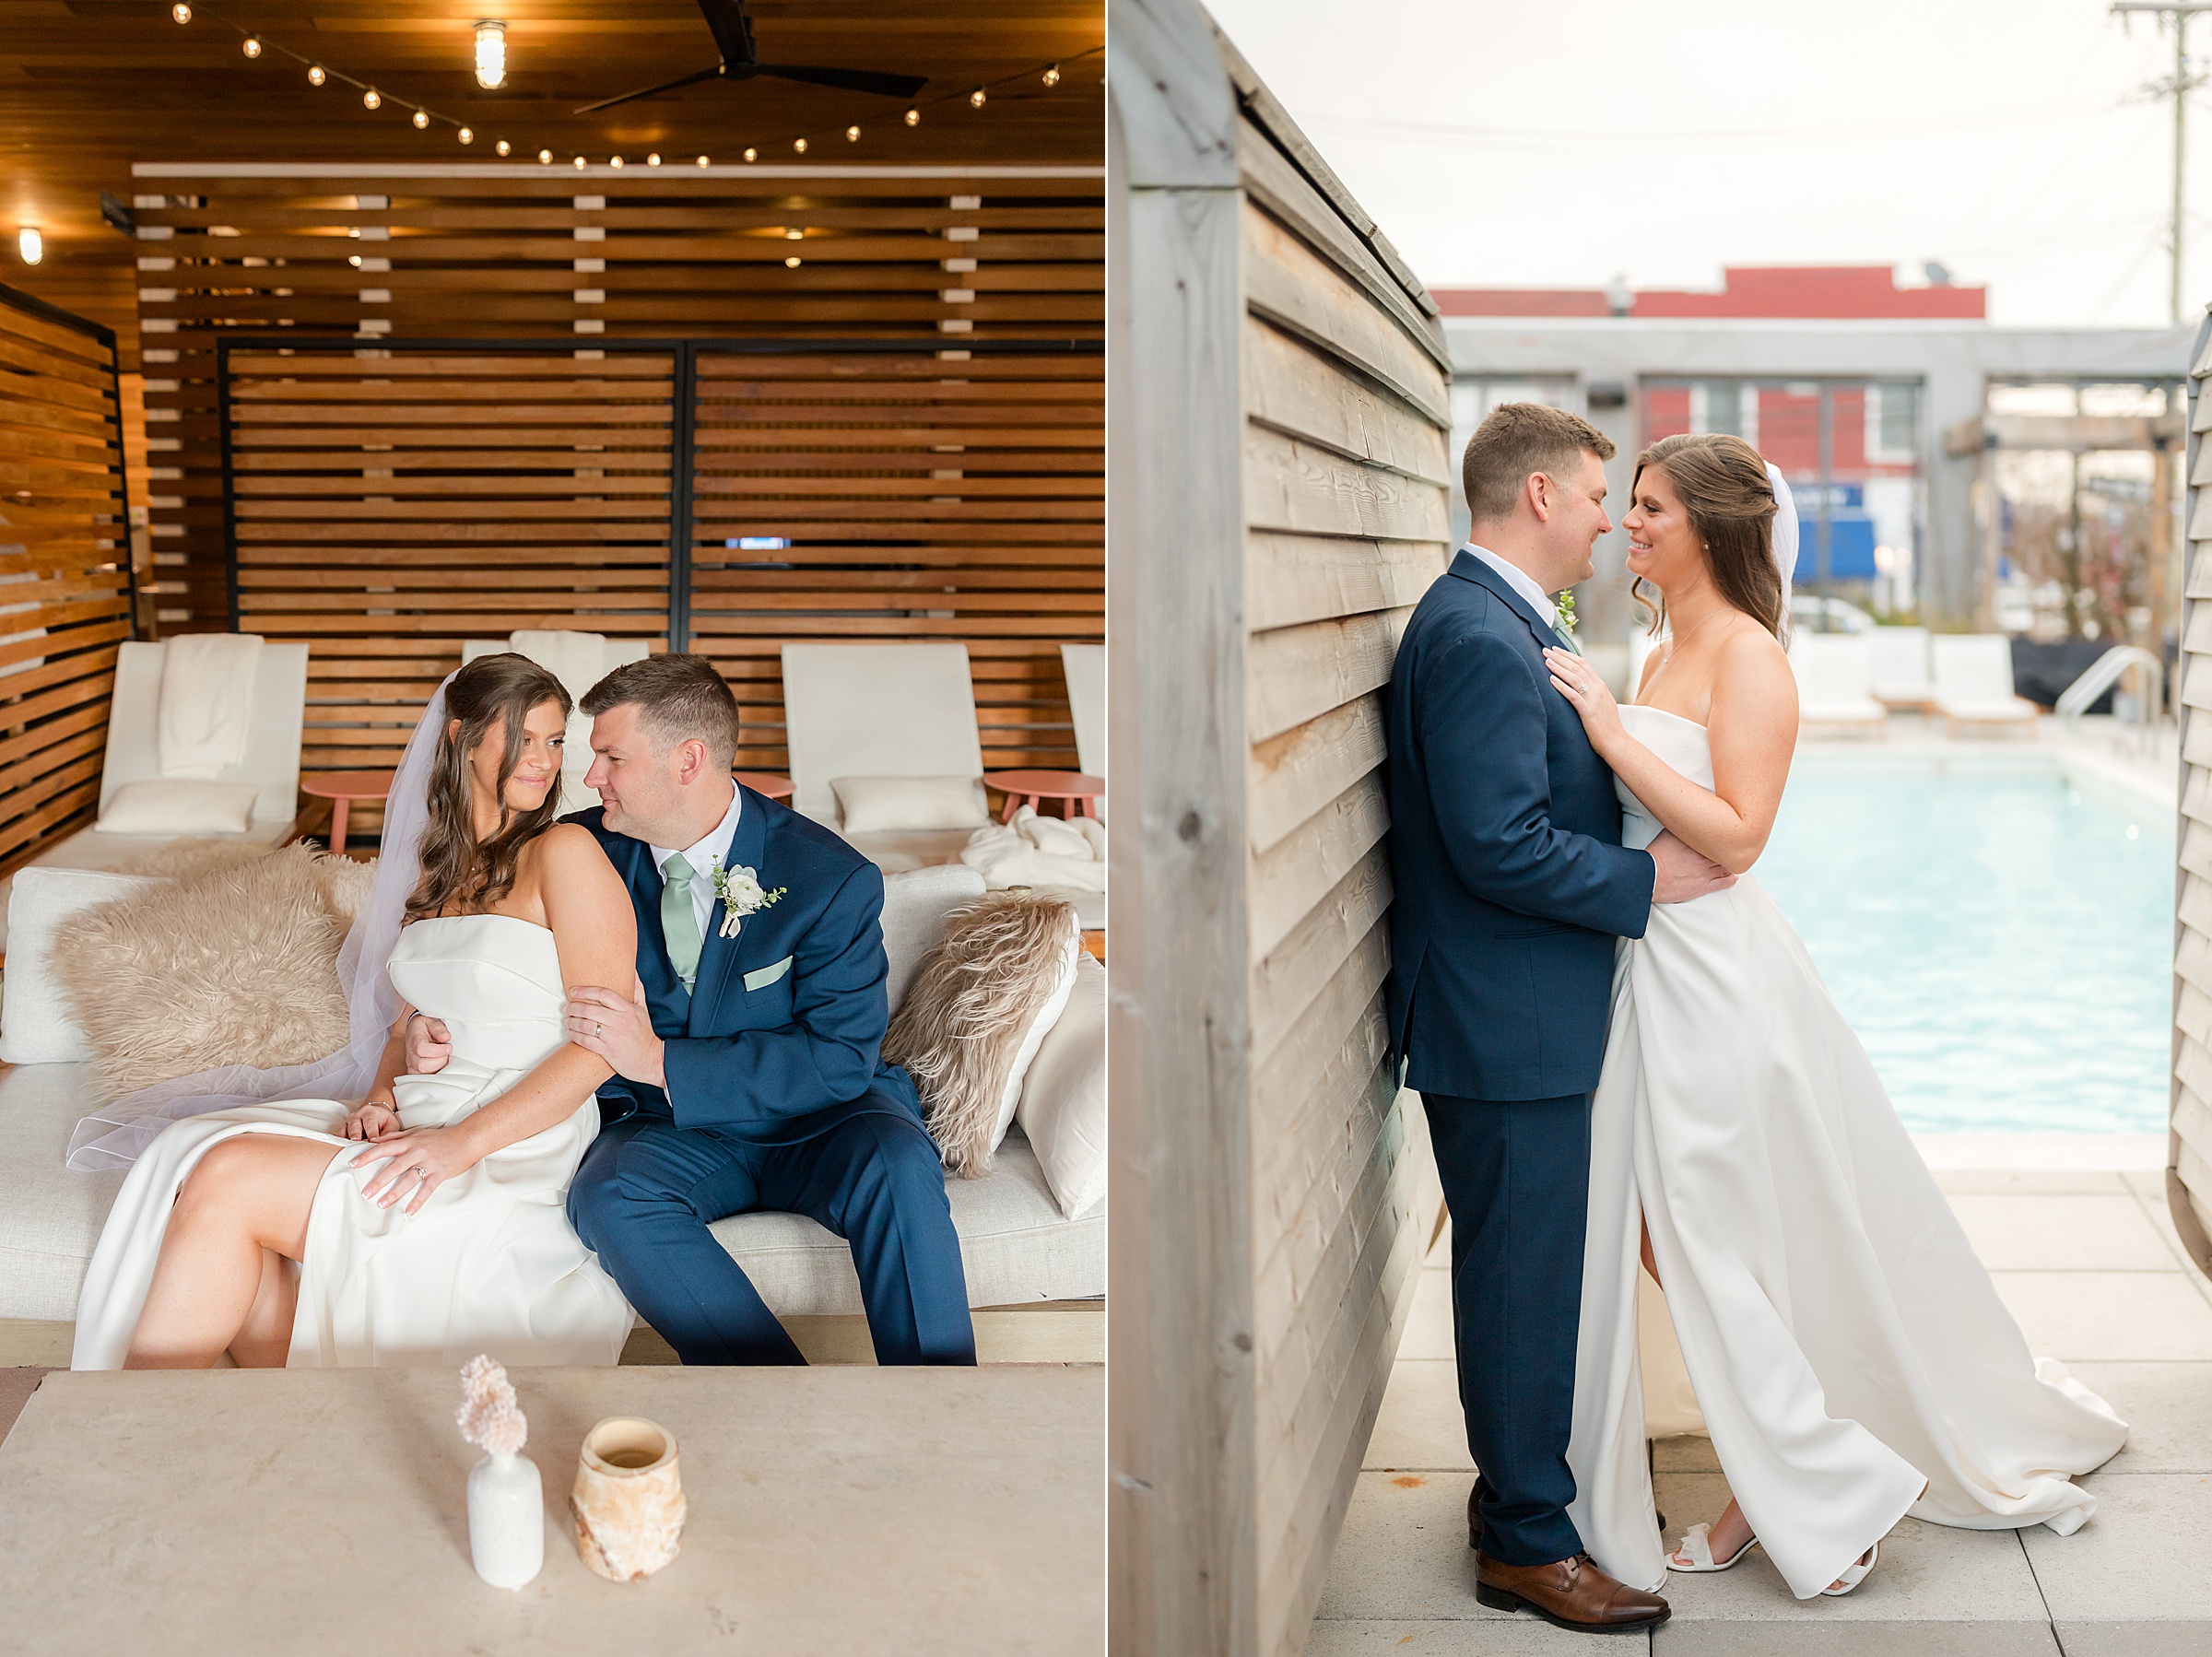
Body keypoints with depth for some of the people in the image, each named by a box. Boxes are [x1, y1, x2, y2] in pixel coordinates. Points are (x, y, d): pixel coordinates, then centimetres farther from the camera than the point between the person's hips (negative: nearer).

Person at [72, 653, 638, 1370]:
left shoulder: (565, 853, -5)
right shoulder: (438, 866, 18)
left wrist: (464, 1143, -19)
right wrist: (380, 1099, 0)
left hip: (514, 1154, -7)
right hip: (410, 1124, 7)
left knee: (231, 1180, -22)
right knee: (199, 1157, -19)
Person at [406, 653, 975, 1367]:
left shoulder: (830, 878, -14)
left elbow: (842, 1059, -20)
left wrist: (660, 1060, -27)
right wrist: (433, 1026, -9)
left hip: (813, 1119, -3)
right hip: (673, 1130, 3)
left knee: (896, 1165, -35)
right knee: (608, 1196, -31)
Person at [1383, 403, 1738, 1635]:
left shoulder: (1501, 626, 15)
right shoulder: (1479, 639, -20)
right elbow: (1502, 848, -26)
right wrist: (1648, 880, -16)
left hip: (1524, 1021, 11)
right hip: (1507, 1027, -11)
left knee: (1535, 1271, 20)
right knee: (1524, 1278, 0)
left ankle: (1523, 1481, 34)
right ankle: (1526, 1542, 12)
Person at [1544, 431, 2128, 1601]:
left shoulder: (1747, 656, -13)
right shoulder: (1662, 657, 13)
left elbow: (1735, 833, -21)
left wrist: (1612, 735, -22)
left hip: (1714, 975, -9)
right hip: (1653, 971, 9)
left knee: (1714, 1249, -1)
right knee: (1660, 1236, 12)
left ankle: (1836, 1494, 15)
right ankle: (1767, 1488, 25)